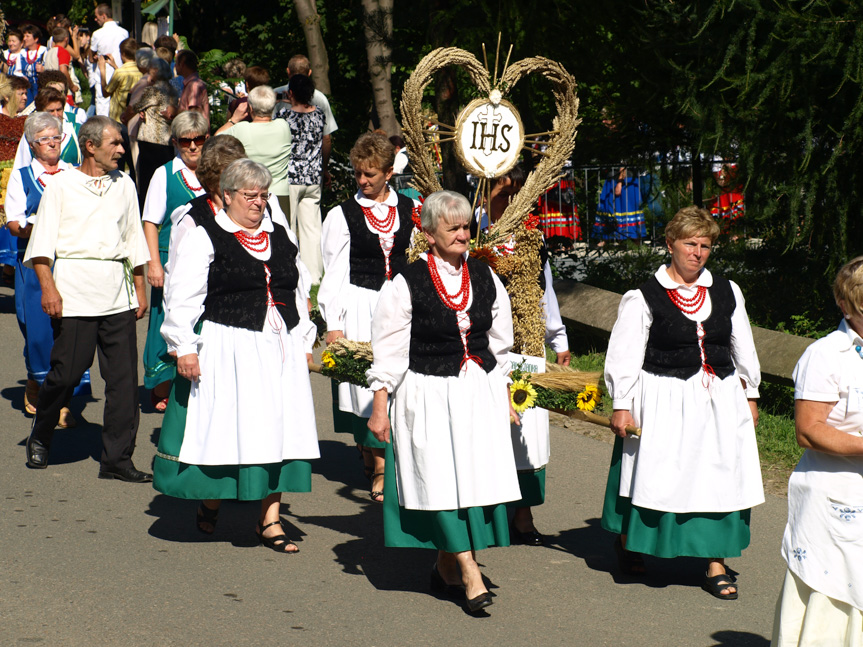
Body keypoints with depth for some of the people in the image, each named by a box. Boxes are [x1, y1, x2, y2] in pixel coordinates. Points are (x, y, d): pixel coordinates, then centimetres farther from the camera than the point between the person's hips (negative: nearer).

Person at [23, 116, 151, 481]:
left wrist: (139, 287, 16)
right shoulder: (62, 185, 3)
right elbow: (42, 241, -1)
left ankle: (117, 458, 5)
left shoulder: (124, 185, 15)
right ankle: (40, 438, 21)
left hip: (117, 291, 4)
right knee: (67, 370, -4)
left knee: (123, 376, -1)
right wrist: (48, 287, -12)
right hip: (74, 288, -4)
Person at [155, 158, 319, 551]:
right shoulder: (204, 239, -2)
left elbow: (298, 294, 21)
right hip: (227, 351, -5)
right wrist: (184, 348, -12)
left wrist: (304, 342, 16)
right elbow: (183, 299, -5)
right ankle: (210, 502, 23)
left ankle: (269, 521, 6)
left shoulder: (280, 237, 15)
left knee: (277, 430, 1)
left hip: (279, 349, 5)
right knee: (225, 430, -2)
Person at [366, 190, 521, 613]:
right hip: (428, 394, -4)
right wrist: (380, 406, -6)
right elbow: (389, 351, -4)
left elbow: (500, 344, 16)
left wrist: (504, 398, 16)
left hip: (480, 391, 4)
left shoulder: (485, 279, 7)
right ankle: (470, 575, -5)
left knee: (479, 477, 1)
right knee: (443, 481, -8)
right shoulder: (407, 284, -7)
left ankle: (446, 567, 17)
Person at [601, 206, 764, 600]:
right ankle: (628, 541, 30)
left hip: (720, 401, 4)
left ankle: (715, 564, 10)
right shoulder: (643, 298, -5)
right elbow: (624, 355, -4)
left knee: (720, 478, 1)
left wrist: (750, 395, 17)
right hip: (664, 401, -4)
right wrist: (621, 405, -8)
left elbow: (743, 348, 16)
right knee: (654, 477, 3)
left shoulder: (727, 292, 7)